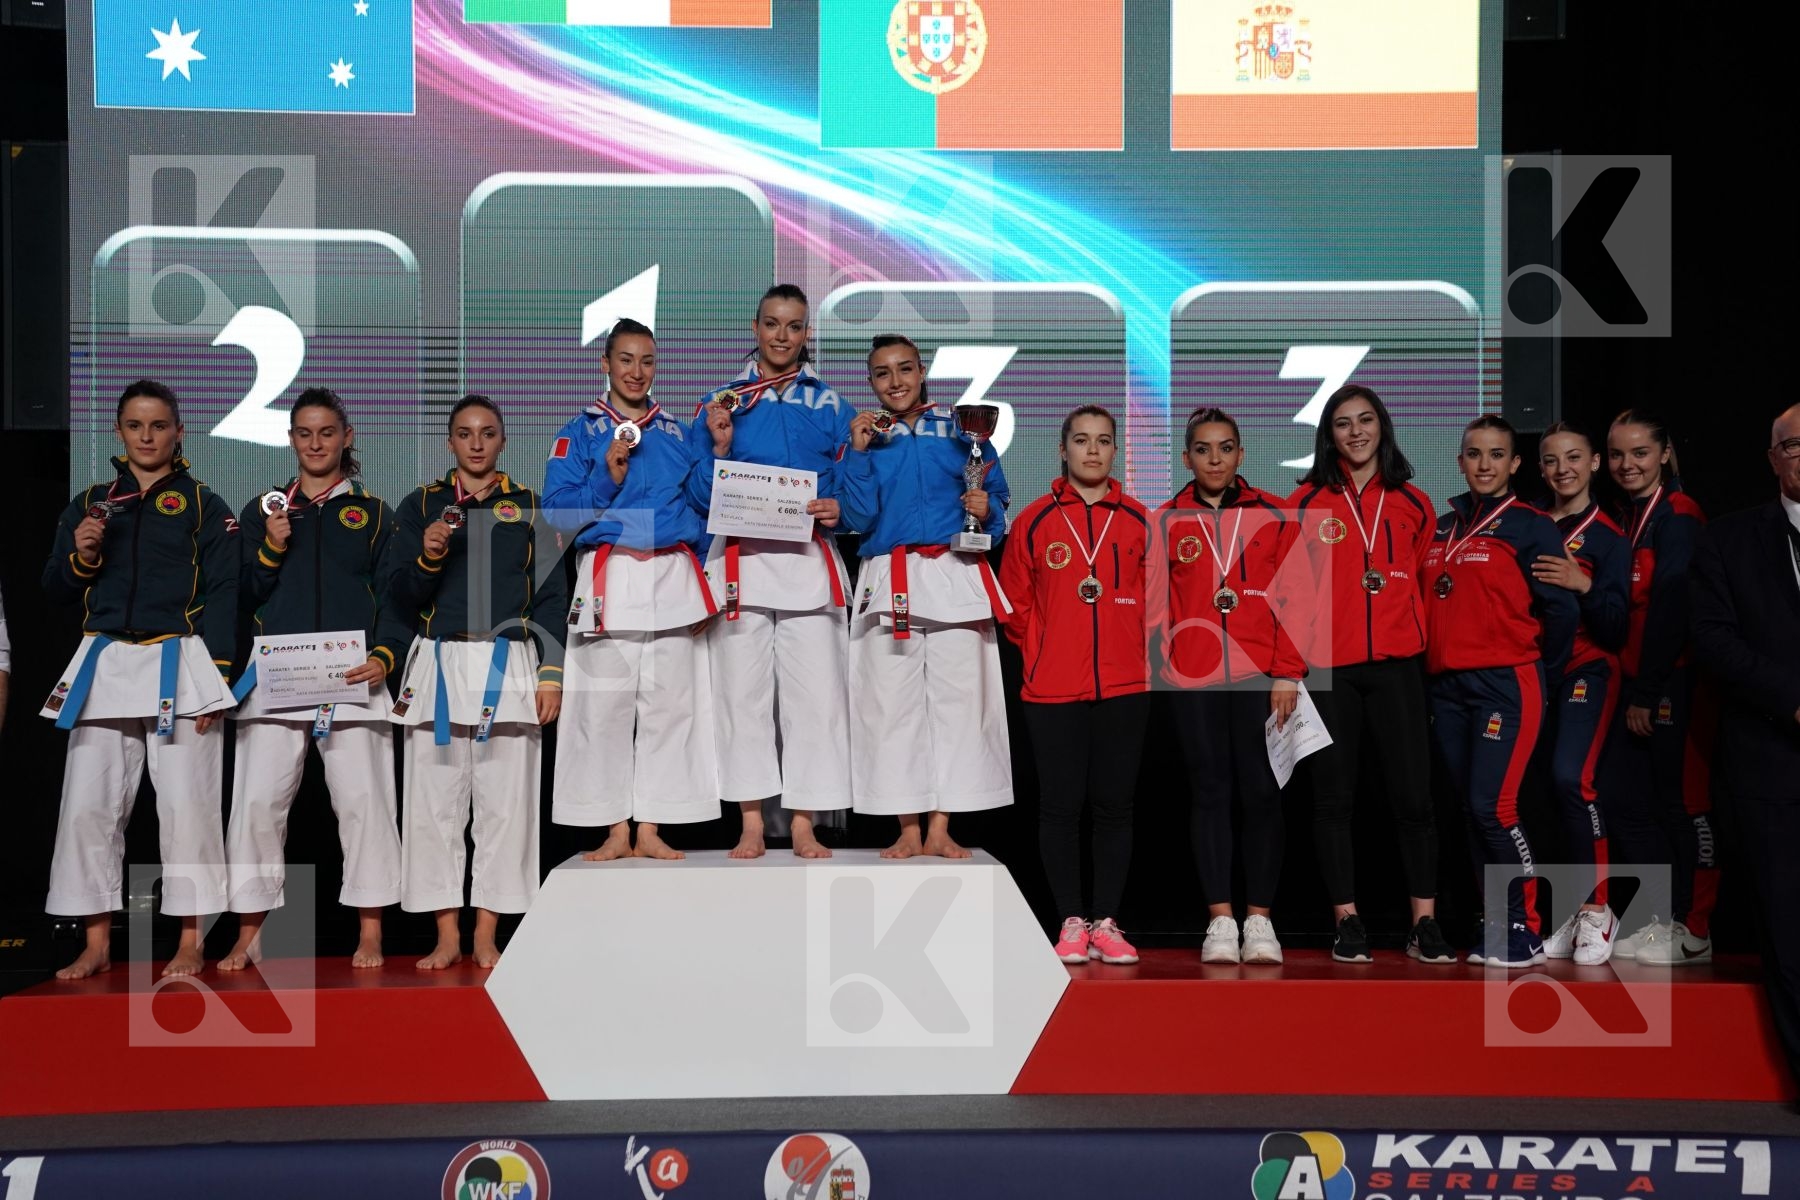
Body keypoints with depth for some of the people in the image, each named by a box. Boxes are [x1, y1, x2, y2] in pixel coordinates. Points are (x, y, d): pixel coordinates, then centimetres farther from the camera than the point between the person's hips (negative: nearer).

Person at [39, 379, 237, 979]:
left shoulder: (203, 506, 4)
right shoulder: (89, 504, 13)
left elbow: (222, 594, -2)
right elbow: (57, 589, 15)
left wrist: (215, 677, -10)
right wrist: (79, 557, -7)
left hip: (179, 665, -3)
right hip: (104, 663, 3)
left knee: (187, 806, -5)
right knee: (87, 806, 1)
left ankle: (190, 945, 5)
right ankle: (96, 945, 11)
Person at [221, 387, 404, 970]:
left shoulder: (373, 513, 11)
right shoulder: (264, 510, 14)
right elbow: (244, 595, 9)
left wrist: (384, 655, -8)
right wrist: (272, 549, -7)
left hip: (351, 676, -1)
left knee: (362, 799, -6)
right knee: (257, 801, -4)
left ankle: (369, 933, 3)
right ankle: (249, 934, 7)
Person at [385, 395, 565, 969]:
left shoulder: (528, 507, 11)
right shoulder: (422, 505, 11)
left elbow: (551, 597, 8)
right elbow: (400, 598, 7)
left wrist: (551, 674, 0)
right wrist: (428, 556, -12)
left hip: (509, 667, 0)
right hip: (438, 664, 1)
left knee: (504, 804, -1)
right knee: (433, 806, -1)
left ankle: (486, 935, 5)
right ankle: (447, 936, 7)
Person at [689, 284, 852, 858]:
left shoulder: (828, 406, 12)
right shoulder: (720, 402, 9)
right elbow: (704, 499, 6)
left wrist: (837, 510, -11)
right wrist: (719, 446, -10)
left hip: (810, 563, 0)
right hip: (741, 562, 0)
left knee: (815, 694, -4)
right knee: (743, 692, 0)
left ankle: (803, 824, 3)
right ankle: (751, 825, 8)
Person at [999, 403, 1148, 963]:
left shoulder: (1139, 521, 6)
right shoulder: (1034, 520, 2)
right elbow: (1014, 602, 8)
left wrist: (1136, 649, 8)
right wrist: (1042, 649, 7)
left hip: (1123, 687, 1)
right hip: (1053, 690, -1)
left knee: (1113, 806, 4)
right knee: (1060, 806, 1)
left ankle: (1106, 922, 12)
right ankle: (1071, 921, 10)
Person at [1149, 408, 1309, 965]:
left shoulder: (1273, 516, 5)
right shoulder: (1167, 522, 7)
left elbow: (1293, 600, 1)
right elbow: (1157, 605, 5)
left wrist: (1287, 673, -5)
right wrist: (1164, 666, -4)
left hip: (1259, 675, -1)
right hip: (1194, 679, 1)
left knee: (1260, 793, 0)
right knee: (1210, 791, 2)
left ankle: (1259, 918, 8)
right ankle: (1220, 920, 6)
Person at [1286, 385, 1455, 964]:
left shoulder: (1413, 504, 9)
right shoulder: (1306, 503, 4)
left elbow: (1421, 582, 17)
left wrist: (1416, 635, 7)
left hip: (1395, 663, 1)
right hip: (1327, 666, -1)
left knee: (1413, 796, -3)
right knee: (1334, 796, 3)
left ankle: (1424, 921, 5)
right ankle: (1347, 921, 10)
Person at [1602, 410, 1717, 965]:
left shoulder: (1678, 516, -10)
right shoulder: (1631, 518, 16)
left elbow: (1672, 607, -16)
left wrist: (1648, 693, -17)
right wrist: (1634, 690, 10)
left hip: (1673, 683, -9)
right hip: (1639, 682, 9)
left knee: (1683, 803, -2)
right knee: (1622, 798, 7)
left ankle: (1695, 934, 6)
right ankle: (1665, 921, 16)